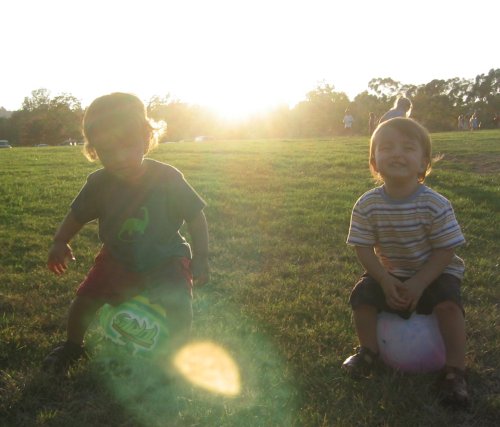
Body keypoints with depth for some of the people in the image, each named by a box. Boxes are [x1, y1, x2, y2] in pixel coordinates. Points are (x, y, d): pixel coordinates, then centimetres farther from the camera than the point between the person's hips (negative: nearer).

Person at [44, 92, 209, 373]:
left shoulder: (168, 178, -23)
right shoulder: (99, 185, -15)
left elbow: (195, 217, -13)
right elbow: (77, 215, 1)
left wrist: (201, 257, -15)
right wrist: (60, 242, -14)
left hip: (166, 258, -2)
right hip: (118, 258, 3)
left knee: (180, 306, -22)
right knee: (86, 298, -4)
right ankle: (73, 346, 28)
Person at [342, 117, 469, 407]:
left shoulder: (436, 205, -22)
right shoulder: (367, 205, -15)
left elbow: (445, 251, -17)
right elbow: (364, 249, -10)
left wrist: (419, 283, -25)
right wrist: (385, 281, -22)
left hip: (434, 273, -3)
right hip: (389, 274, 3)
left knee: (448, 303, -28)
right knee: (362, 294, -17)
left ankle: (456, 370, -11)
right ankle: (369, 352, 7)